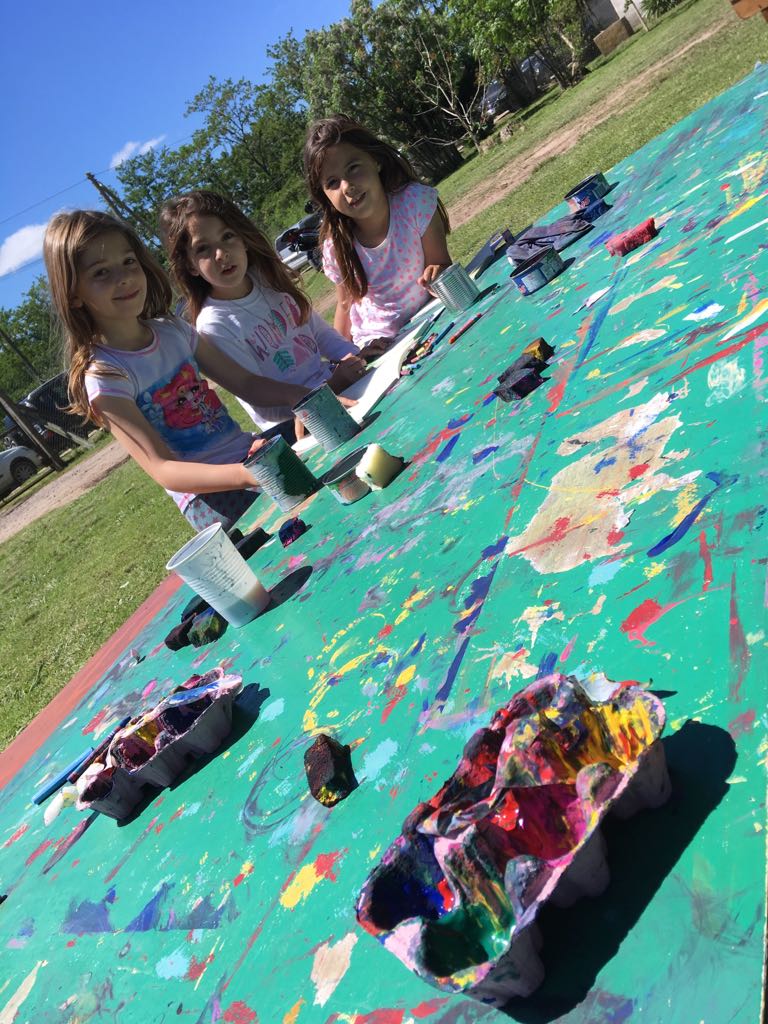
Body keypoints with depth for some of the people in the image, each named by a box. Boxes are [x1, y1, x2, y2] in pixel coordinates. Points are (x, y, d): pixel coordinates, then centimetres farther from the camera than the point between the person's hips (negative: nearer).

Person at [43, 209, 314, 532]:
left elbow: (247, 384, 10)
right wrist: (246, 474, -36)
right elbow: (162, 469, -18)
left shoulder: (174, 330, 7)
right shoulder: (104, 378, -10)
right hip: (209, 497, -6)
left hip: (250, 454, 6)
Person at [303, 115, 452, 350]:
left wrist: (437, 273, -33)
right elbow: (345, 305, 4)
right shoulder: (335, 247, -10)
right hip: (378, 343, 2)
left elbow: (441, 262, -9)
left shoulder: (414, 201, -16)